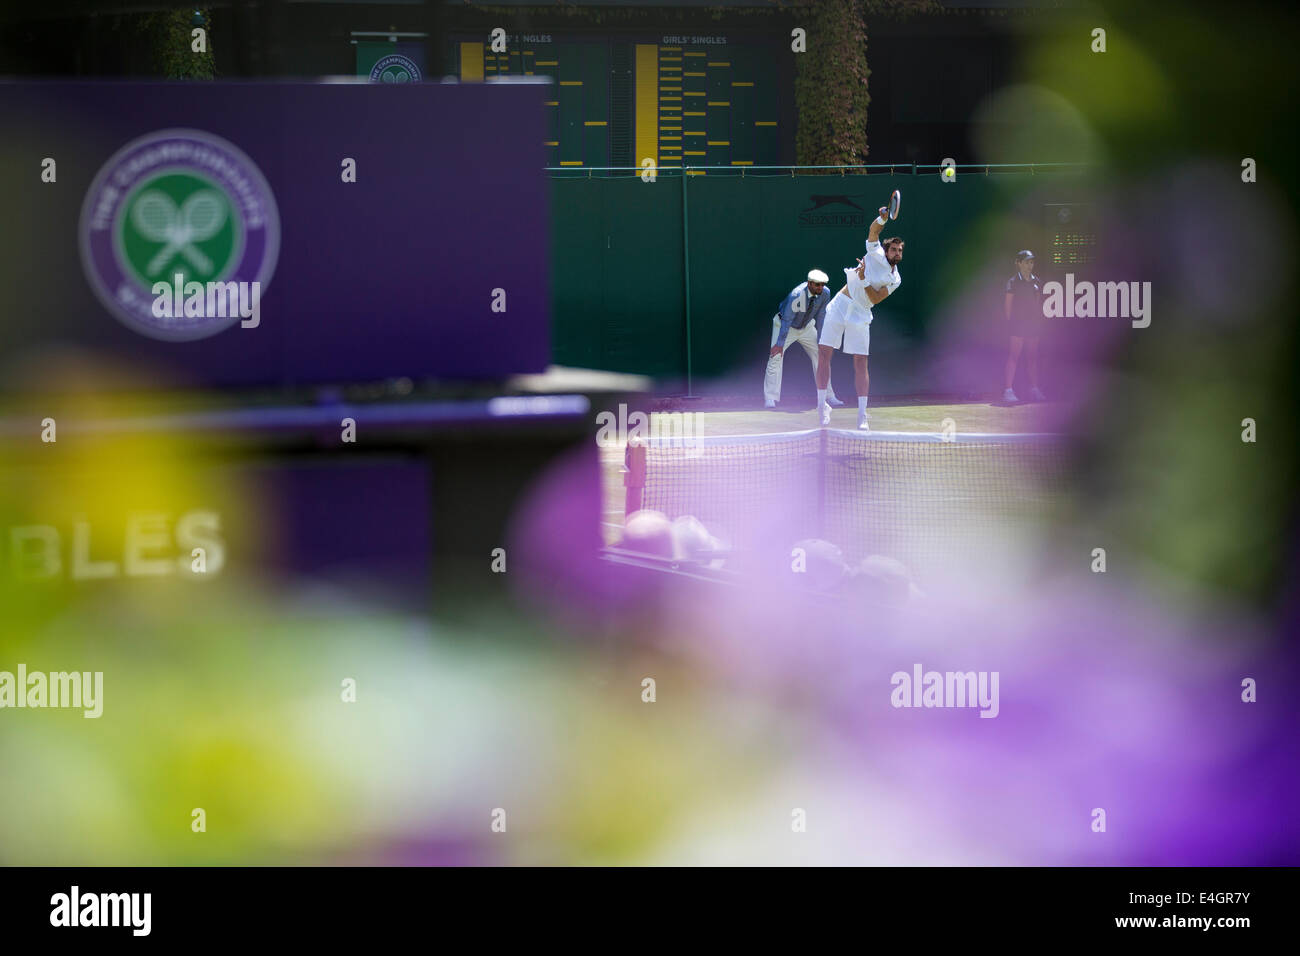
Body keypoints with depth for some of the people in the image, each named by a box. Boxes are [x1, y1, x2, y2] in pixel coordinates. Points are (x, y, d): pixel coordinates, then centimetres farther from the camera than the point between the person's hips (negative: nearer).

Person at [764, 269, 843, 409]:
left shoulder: (825, 293, -20)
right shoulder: (797, 295, -36)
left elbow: (820, 318, -9)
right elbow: (787, 319, -32)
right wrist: (780, 344, -31)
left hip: (807, 327, 5)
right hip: (786, 325, -5)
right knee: (776, 357, -18)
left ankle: (828, 397, 12)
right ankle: (770, 399, -17)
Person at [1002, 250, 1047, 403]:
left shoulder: (1037, 282, 12)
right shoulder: (1013, 282, -3)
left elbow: (1039, 303, 17)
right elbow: (1008, 304, -3)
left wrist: (1040, 319, 10)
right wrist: (1010, 320, -8)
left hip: (1034, 322, 6)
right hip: (1018, 322, -6)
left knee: (1034, 355, 7)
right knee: (1014, 355, -9)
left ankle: (1034, 389, 13)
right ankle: (1008, 389, -9)